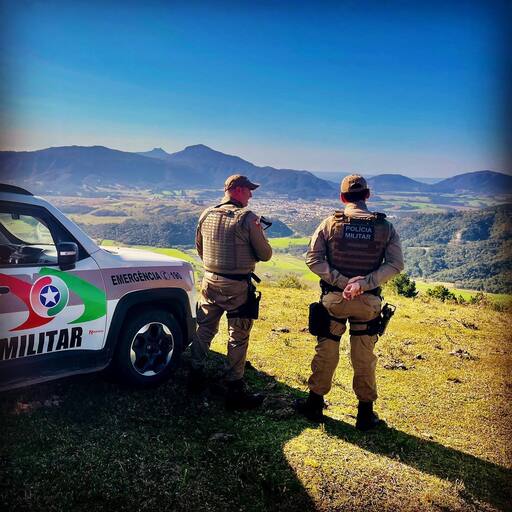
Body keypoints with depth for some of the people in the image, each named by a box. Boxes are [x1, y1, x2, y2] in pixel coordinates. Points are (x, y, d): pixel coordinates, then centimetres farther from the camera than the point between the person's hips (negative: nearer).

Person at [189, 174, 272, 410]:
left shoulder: (206, 215, 4)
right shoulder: (248, 218, -14)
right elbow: (265, 254, -9)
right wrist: (259, 234, 9)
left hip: (210, 282, 6)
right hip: (238, 287, -5)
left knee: (205, 330, 20)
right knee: (238, 338, 4)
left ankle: (196, 376, 31)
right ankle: (235, 391, 12)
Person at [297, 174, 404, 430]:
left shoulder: (330, 223, -5)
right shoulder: (385, 227, -3)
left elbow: (313, 258, -10)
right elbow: (395, 264, -9)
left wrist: (342, 281, -13)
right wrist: (364, 283, -16)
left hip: (333, 299, 0)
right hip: (368, 302, 1)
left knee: (325, 353, 13)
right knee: (364, 358, 12)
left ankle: (315, 404, 26)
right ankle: (365, 413, 24)